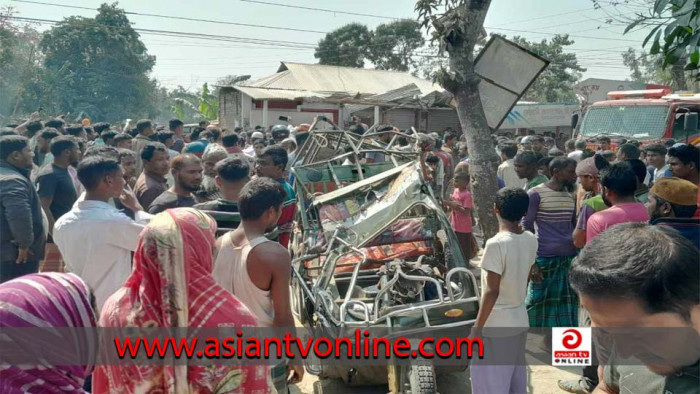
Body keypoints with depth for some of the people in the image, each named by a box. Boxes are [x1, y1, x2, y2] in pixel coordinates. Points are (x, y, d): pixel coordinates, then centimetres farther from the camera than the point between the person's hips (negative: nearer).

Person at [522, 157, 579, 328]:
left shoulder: (571, 195, 10)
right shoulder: (536, 194, -8)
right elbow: (526, 228, -7)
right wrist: (531, 262, -12)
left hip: (569, 259, 6)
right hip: (545, 259, -6)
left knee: (567, 305, 10)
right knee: (540, 303, 2)